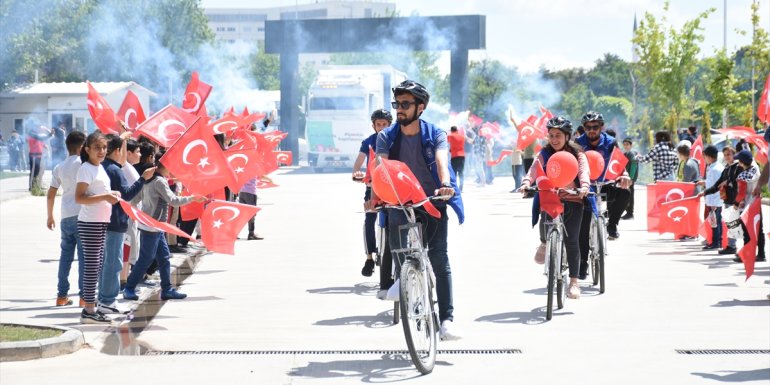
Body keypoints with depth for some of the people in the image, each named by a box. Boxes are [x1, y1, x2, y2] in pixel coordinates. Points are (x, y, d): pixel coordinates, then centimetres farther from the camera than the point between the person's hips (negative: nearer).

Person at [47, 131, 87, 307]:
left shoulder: (59, 167, 12)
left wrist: (50, 216, 25)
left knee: (65, 255, 11)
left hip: (66, 217, 6)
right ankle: (84, 296, -5)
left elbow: (51, 194, 14)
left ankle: (62, 295, 11)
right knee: (84, 256, -3)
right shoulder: (82, 163, -5)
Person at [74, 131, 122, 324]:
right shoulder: (86, 169, -13)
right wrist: (105, 197, -26)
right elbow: (79, 198, -21)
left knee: (97, 265, 11)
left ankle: (91, 307, 17)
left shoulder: (100, 168, 15)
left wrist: (112, 194, 10)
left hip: (101, 222, 9)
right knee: (91, 265, -8)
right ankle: (88, 310, -6)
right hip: (90, 223, -9)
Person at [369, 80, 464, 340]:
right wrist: (375, 195, -28)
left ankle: (446, 321, -15)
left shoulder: (435, 135, 0)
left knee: (439, 259, -11)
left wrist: (445, 185, -40)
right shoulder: (386, 137, 4)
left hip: (433, 202, -2)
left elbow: (441, 160, -19)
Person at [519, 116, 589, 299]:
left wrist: (584, 186, -35)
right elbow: (535, 169, -8)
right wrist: (526, 183, -29)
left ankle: (574, 282, 5)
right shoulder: (544, 154, 8)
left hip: (572, 199, -1)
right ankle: (544, 243, 13)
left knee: (571, 241, -5)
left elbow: (584, 171, -14)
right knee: (545, 221, -27)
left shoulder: (577, 154, 3)